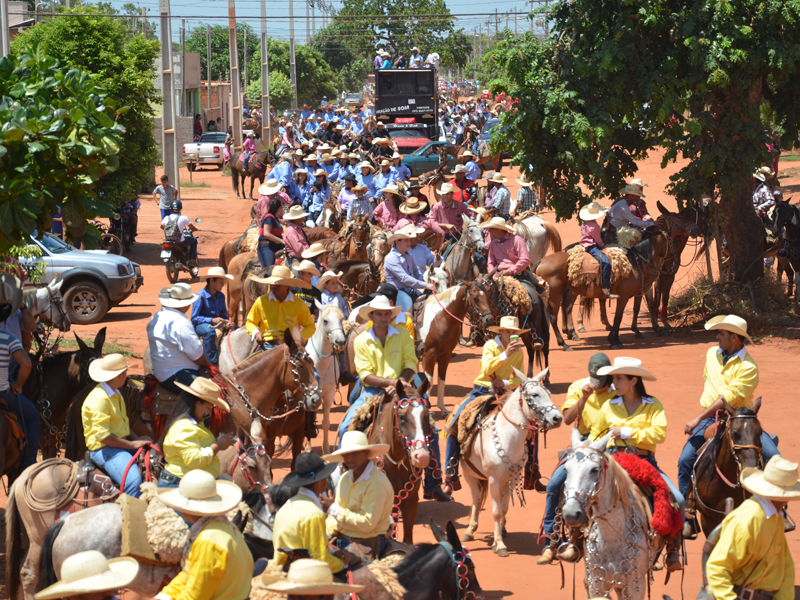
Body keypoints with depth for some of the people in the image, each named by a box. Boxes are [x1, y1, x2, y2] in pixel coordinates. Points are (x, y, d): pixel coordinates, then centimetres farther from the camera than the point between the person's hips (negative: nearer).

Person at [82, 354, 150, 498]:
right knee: (134, 480, -32)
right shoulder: (99, 398, -16)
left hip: (122, 444, 10)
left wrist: (137, 439, 6)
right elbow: (102, 436, -21)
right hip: (103, 449, -10)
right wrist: (132, 444, -16)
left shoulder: (116, 394, 17)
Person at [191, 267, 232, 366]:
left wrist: (227, 322, -12)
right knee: (209, 331, -41)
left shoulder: (221, 296, 5)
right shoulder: (200, 296, -15)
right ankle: (212, 363, -37)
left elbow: (224, 315, 13)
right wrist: (212, 320, -27)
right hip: (199, 325, -6)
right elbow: (194, 318, -17)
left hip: (216, 324, 6)